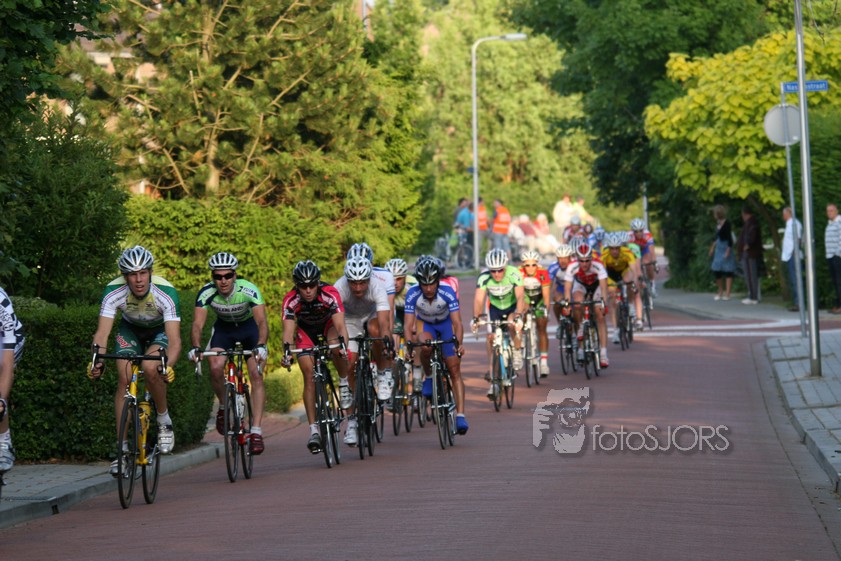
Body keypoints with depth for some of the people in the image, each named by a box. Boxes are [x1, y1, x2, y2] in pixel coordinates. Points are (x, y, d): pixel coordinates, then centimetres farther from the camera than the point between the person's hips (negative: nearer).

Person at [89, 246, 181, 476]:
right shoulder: (113, 292, -30)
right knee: (124, 379, -14)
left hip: (160, 330, -2)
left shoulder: (166, 293, -36)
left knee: (150, 367, -30)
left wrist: (168, 366, -59)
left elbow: (174, 341, -40)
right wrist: (97, 361, -52)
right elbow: (102, 332, -34)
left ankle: (164, 420, -5)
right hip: (130, 329, 2)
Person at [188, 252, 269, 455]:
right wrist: (196, 347, -52)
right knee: (216, 368, -24)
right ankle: (224, 406, 5)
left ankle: (256, 431, -18)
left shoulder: (248, 290, -33)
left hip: (249, 326, -2)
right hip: (223, 328, 2)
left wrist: (261, 346, -59)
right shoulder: (206, 293, -27)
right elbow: (198, 324, -33)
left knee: (255, 374, -18)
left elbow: (262, 321, -41)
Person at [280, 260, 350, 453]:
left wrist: (343, 346, -61)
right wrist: (287, 352, -58)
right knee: (309, 377, -12)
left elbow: (340, 326, -43)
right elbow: (288, 330, -39)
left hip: (328, 323, -1)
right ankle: (313, 430, -9)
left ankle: (344, 384, -8)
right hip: (306, 329, 1)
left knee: (336, 349, -36)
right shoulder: (290, 301, -31)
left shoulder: (329, 294, -35)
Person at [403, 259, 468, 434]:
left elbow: (457, 322, -35)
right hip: (425, 325, 0)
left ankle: (460, 415, -13)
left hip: (446, 324, 0)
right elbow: (409, 324, -30)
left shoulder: (447, 292, -31)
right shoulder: (412, 294, -29)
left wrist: (459, 344, -51)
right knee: (426, 345, -36)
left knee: (454, 370, -11)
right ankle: (428, 377, -8)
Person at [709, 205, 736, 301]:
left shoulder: (726, 223, -14)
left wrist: (728, 251, -20)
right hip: (718, 249, 8)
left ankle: (727, 294, -6)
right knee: (716, 271, 8)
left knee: (727, 271, -5)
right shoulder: (718, 223, 10)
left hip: (726, 247, -8)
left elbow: (729, 237, -17)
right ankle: (720, 292, 20)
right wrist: (712, 247, 19)